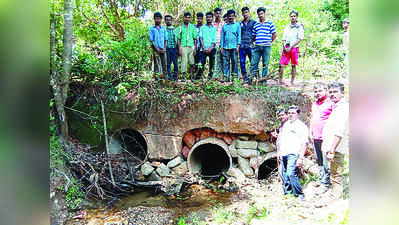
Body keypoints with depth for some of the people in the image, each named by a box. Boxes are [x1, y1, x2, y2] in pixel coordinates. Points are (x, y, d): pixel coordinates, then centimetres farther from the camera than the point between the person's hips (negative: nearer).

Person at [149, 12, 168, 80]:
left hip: (163, 50, 3)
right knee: (157, 64, -3)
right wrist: (157, 49, -10)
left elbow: (166, 40, 12)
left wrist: (164, 49, -4)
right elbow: (151, 40, -1)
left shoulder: (163, 29, 13)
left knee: (164, 64, 2)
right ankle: (156, 77, 0)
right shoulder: (152, 29, 4)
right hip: (156, 50, -3)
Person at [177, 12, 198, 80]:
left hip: (191, 46, 1)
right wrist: (179, 49, -3)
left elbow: (195, 39, 9)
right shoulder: (180, 27, 7)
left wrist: (195, 48, 1)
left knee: (192, 63, 3)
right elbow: (178, 39, 6)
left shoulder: (192, 27, 10)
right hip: (183, 47, -1)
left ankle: (191, 76, 13)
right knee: (184, 62, -3)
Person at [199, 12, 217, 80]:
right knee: (202, 62, -7)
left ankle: (210, 75, 12)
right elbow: (200, 38, 4)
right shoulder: (202, 27, 12)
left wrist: (210, 48, -11)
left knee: (212, 63, 2)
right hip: (204, 49, 0)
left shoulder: (214, 28, 10)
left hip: (211, 49, 1)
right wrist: (204, 47, -8)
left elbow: (214, 40, 3)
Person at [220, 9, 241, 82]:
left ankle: (235, 76, 3)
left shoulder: (237, 25, 11)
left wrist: (238, 46, -5)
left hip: (234, 47, -2)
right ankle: (226, 77, 3)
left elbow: (239, 36, 6)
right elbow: (222, 37, 15)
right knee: (226, 63, -1)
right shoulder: (224, 26, 16)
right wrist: (222, 47, 6)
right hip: (225, 47, 2)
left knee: (234, 62, -3)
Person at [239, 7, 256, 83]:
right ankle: (244, 77, 8)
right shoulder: (240, 23, 16)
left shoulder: (253, 22, 8)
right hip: (242, 46, 3)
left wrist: (253, 41, -5)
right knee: (242, 62, 1)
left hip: (250, 45, -3)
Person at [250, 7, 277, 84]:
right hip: (257, 46, 3)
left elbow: (274, 34, 5)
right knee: (253, 63, -1)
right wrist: (256, 41, 8)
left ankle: (264, 79, 7)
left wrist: (270, 42, 2)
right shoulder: (256, 25, 15)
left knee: (265, 64, 2)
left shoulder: (270, 23, 6)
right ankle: (251, 77, 5)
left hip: (266, 47, -3)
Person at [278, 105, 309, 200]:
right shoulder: (285, 124, 17)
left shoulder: (302, 126, -4)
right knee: (285, 174, 11)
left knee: (291, 173, -17)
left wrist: (301, 158, -15)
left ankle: (299, 194, -6)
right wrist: (279, 151, 21)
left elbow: (304, 143, -9)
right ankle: (287, 192, 23)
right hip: (284, 154, 7)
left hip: (293, 154, -7)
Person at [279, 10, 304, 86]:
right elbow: (284, 39, 15)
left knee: (293, 65, -1)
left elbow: (300, 38, -5)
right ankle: (280, 79, 4)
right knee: (281, 64, -6)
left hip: (294, 48, -3)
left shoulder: (299, 26, 5)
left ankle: (292, 82, 2)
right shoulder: (287, 27, 18)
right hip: (286, 48, 3)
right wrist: (285, 47, -4)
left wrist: (291, 47, -11)